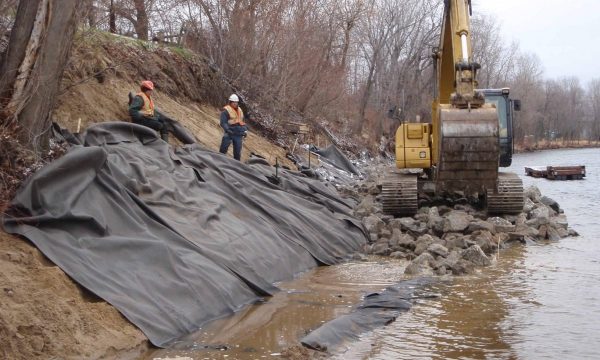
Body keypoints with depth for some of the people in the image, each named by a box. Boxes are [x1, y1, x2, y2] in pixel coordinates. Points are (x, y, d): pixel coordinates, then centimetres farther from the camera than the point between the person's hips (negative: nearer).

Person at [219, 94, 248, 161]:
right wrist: (227, 130, -26)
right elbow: (223, 123, -11)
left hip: (239, 134, 6)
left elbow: (243, 122, 25)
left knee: (238, 151, 7)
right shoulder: (226, 111, -5)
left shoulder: (240, 111, 18)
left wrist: (245, 130, 11)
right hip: (230, 133, -6)